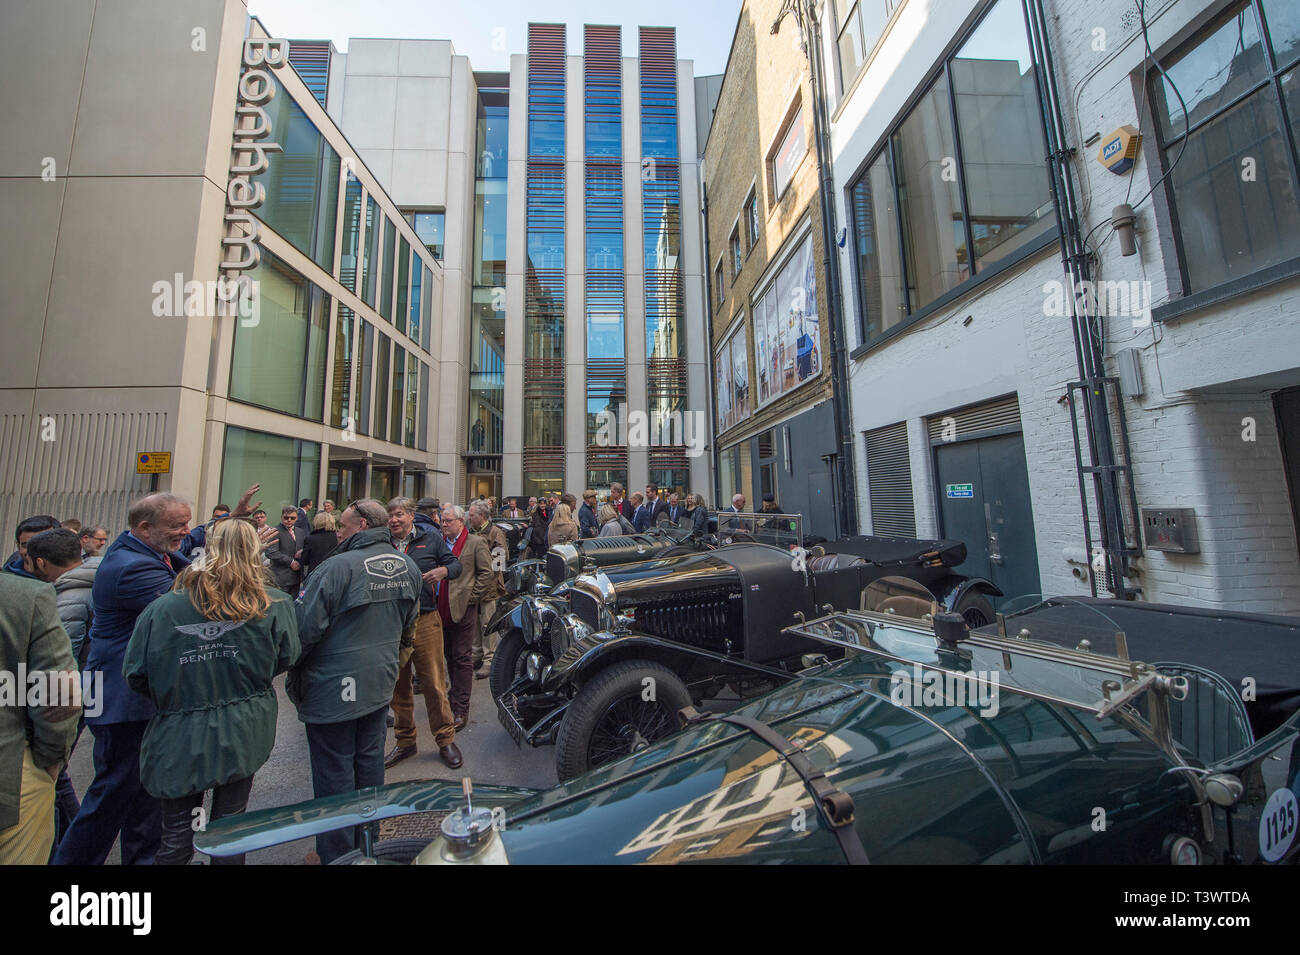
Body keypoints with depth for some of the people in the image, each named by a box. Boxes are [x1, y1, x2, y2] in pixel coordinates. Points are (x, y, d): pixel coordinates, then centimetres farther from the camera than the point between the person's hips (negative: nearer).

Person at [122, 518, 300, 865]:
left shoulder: (162, 608, -8)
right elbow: (287, 657, -6)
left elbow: (135, 673, -2)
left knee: (178, 832, 16)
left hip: (179, 737, 0)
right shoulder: (273, 605, -11)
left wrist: (172, 695, 17)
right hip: (243, 733, 0)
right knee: (230, 824, 17)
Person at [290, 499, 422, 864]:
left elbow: (306, 628, -18)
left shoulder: (337, 567, -22)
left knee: (334, 774, 11)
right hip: (381, 684, 6)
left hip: (334, 688, -6)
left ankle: (336, 853, 28)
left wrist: (293, 675, 0)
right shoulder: (408, 567, -1)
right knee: (370, 763, 22)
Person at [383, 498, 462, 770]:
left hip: (424, 620, -3)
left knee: (434, 683, 1)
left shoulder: (431, 538, 1)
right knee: (398, 685, 15)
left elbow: (454, 563, 6)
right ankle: (405, 741, 33)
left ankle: (446, 740, 16)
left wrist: (443, 570, -15)